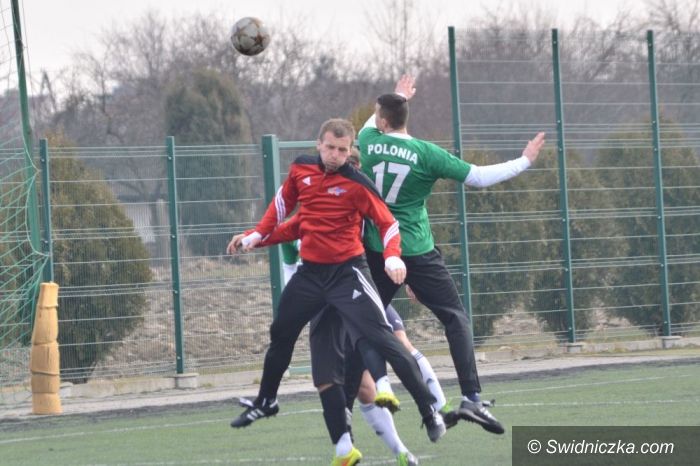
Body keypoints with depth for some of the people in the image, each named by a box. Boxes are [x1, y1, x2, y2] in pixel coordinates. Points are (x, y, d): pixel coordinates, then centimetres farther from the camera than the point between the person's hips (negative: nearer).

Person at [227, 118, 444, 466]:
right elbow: (283, 203, 19)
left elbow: (387, 223, -11)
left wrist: (392, 257, -28)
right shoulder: (301, 169, 1)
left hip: (347, 271, -6)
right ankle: (265, 402, 40)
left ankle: (429, 412, -12)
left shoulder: (356, 185, -13)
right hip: (310, 271, 6)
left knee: (381, 339, -17)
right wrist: (255, 236, 16)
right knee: (281, 334, 17)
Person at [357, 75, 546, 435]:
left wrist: (398, 96, 40)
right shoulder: (425, 153, -10)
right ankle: (471, 397, -14)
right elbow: (480, 177, -7)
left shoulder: (369, 142, -1)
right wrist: (525, 161, 5)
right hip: (417, 252, -3)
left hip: (376, 248, 3)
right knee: (455, 317, -1)